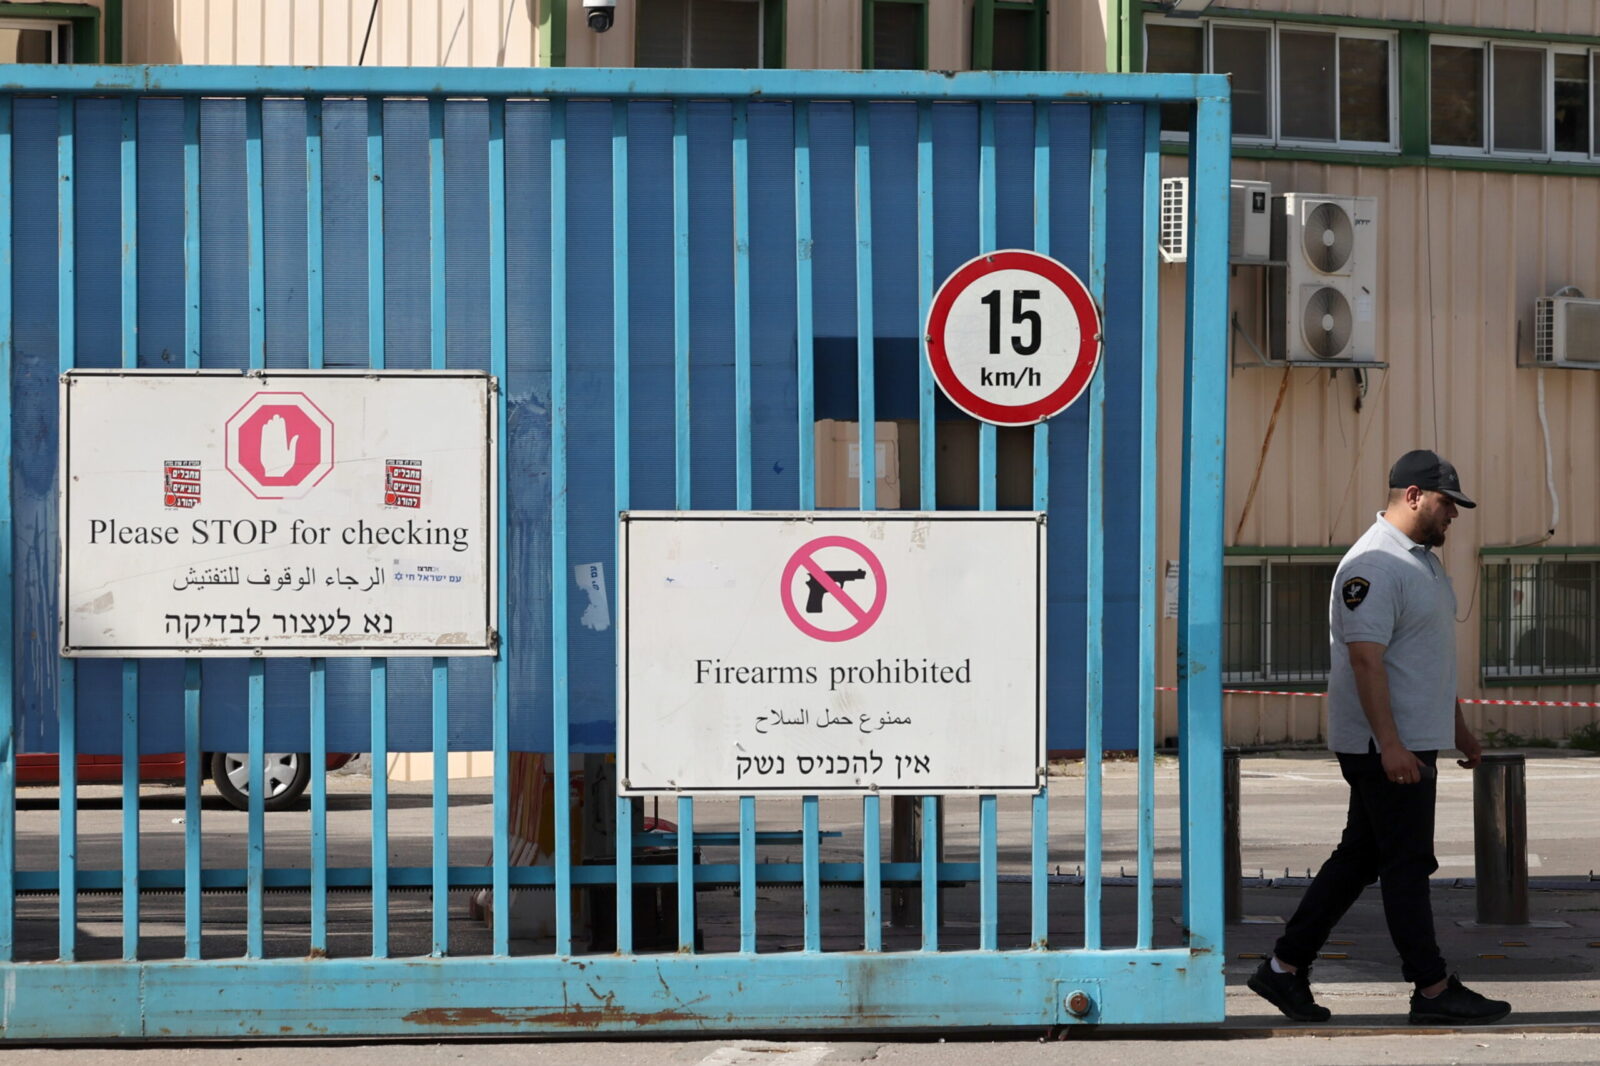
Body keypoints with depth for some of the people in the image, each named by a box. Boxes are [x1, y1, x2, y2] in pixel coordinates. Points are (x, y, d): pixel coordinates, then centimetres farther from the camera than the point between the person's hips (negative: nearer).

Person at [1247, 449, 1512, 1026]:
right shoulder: (1374, 565, -16)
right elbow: (1366, 658, -23)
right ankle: (1432, 988, 2)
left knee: (1359, 858, 12)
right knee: (1407, 864, -4)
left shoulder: (1423, 560, 17)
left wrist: (1459, 729, 27)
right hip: (1385, 746, -10)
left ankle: (1285, 967, 16)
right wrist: (1391, 745, -27)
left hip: (1412, 742, 10)